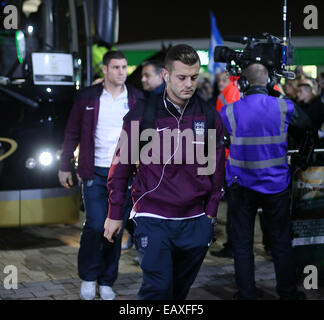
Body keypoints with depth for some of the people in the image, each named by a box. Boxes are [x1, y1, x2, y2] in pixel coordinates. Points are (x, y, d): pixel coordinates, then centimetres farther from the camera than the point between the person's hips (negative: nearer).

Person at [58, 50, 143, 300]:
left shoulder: (136, 99, 4)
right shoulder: (88, 97, 2)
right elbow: (73, 133, 7)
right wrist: (65, 167, 6)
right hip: (95, 172, -1)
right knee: (95, 225, -7)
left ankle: (107, 282, 20)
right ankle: (88, 277, 15)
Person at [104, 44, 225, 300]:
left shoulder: (209, 116, 2)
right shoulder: (143, 114, -6)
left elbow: (216, 168, 10)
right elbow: (122, 165, 0)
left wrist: (211, 211, 8)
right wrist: (115, 214, 2)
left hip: (195, 221, 3)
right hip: (153, 220, -3)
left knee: (180, 289, 14)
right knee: (158, 288, -10)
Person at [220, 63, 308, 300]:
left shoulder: (230, 111, -9)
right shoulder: (284, 107, -7)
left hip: (241, 187, 0)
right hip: (276, 186, 1)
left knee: (242, 244, 9)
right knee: (281, 242, 11)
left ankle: (247, 294, 14)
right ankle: (288, 293, 21)